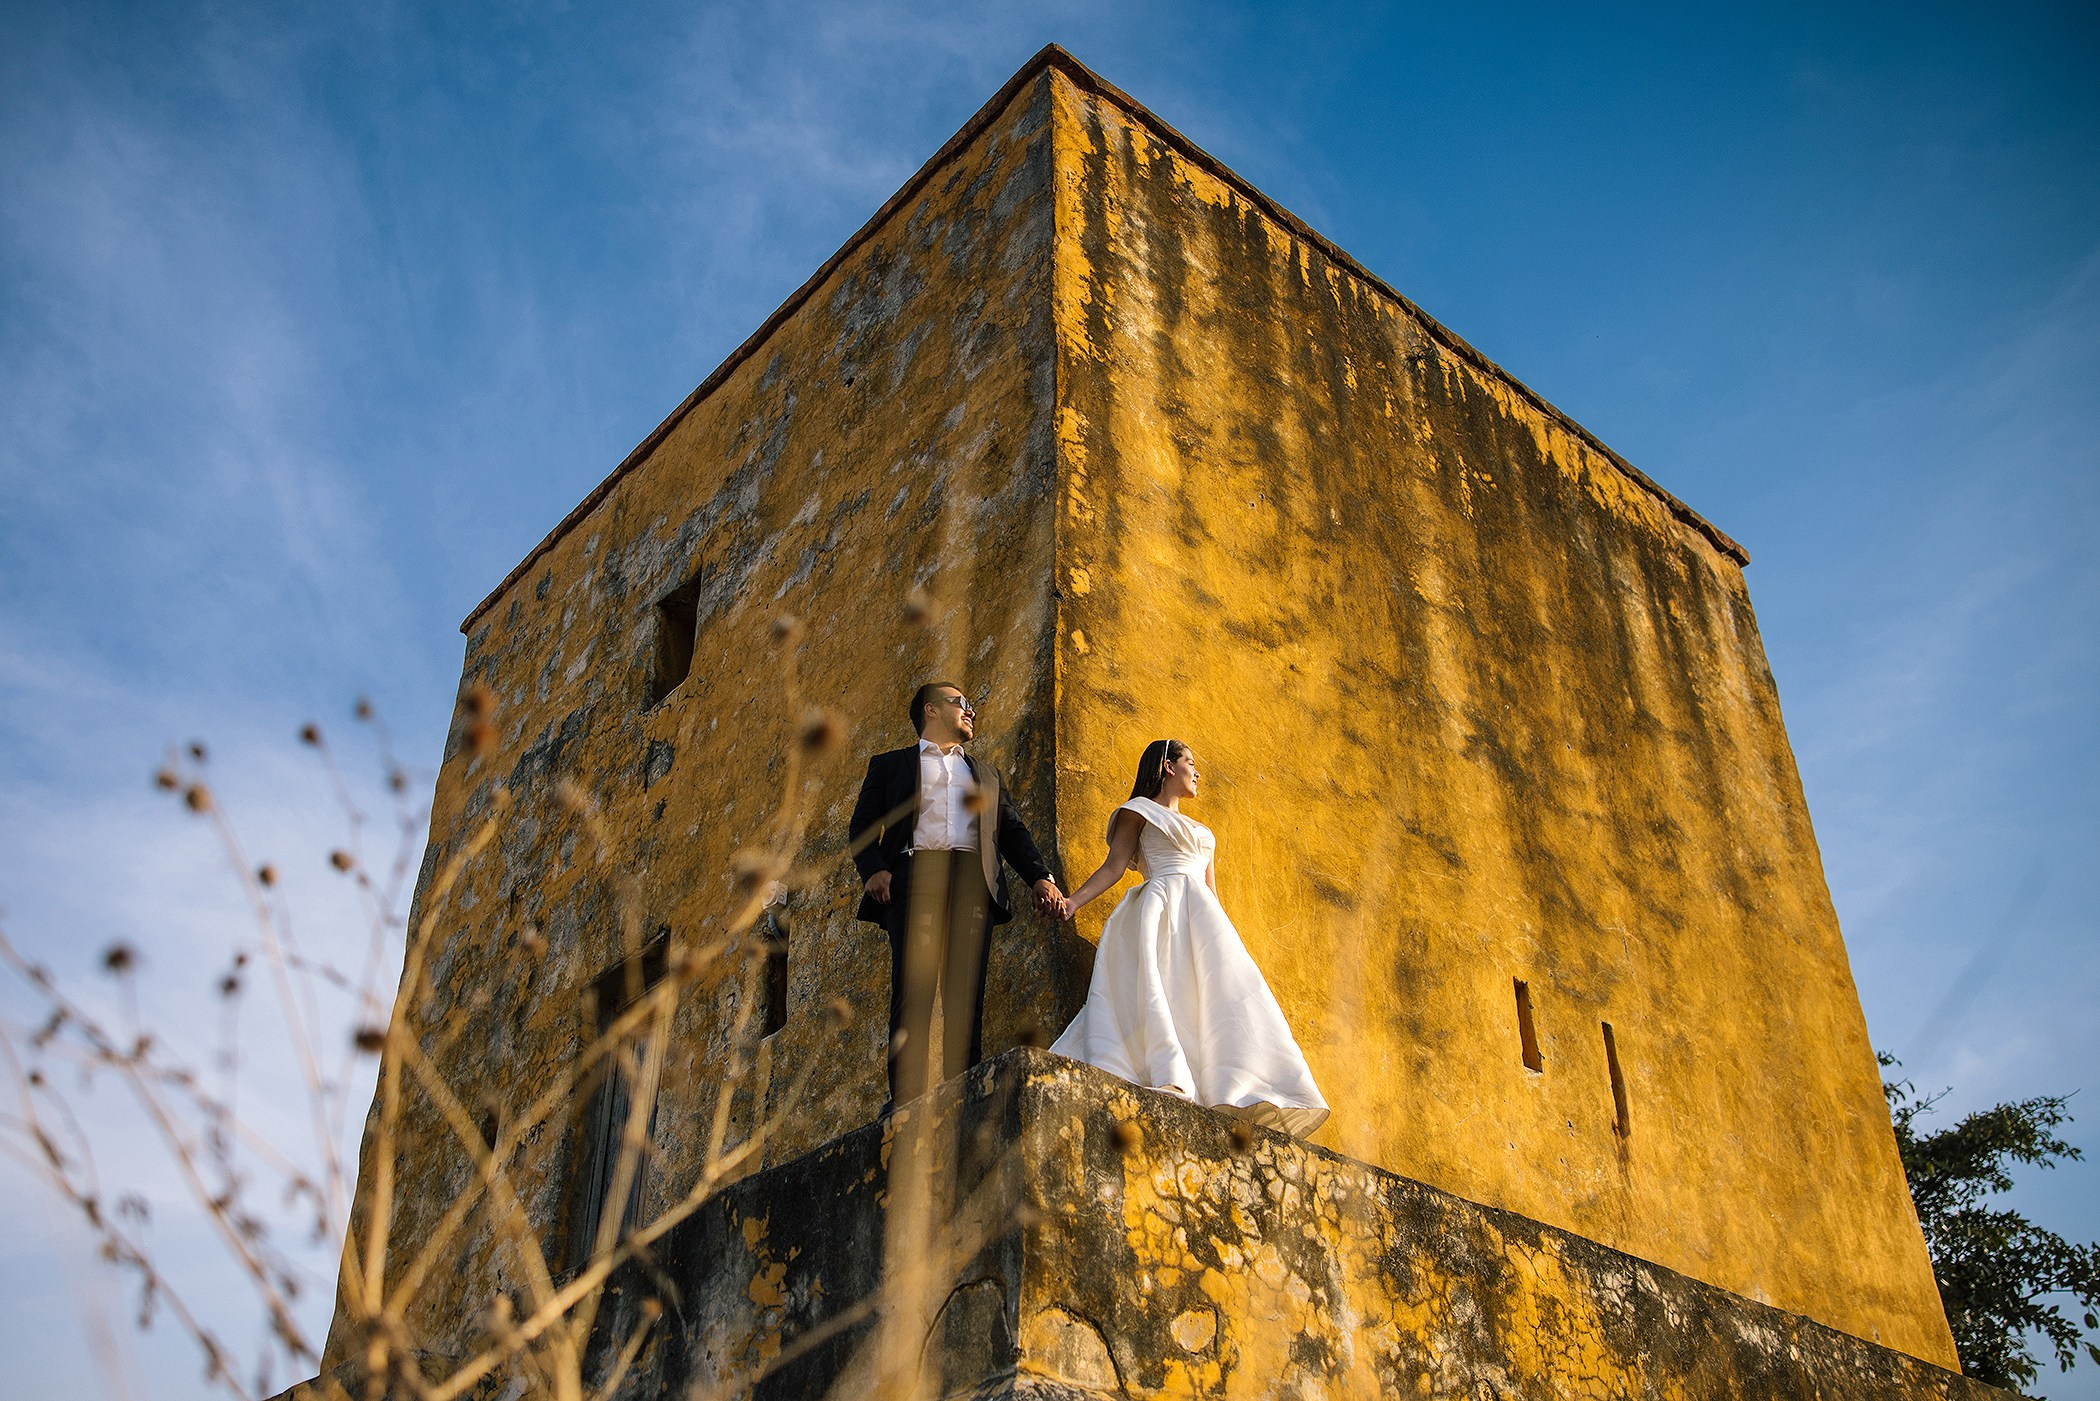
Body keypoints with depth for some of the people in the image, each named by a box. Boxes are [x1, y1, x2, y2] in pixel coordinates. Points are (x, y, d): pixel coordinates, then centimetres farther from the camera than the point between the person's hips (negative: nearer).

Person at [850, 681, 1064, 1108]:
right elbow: (862, 826, 11)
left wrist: (1040, 876, 4)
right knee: (913, 988, -14)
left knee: (966, 994, -7)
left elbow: (1013, 831, 23)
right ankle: (906, 1098, -17)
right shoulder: (890, 765, 22)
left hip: (973, 881, 3)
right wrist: (872, 869, -9)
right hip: (914, 875, -3)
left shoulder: (986, 776, 32)